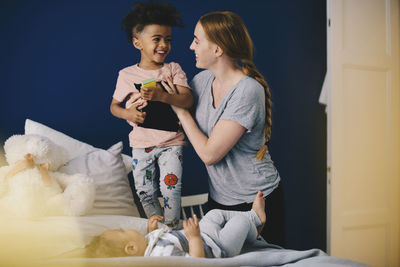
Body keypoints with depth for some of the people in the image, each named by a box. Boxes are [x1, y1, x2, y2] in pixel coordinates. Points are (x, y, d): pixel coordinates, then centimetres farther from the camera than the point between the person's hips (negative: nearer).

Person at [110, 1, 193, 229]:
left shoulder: (173, 69, -2)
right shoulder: (127, 75, 0)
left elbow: (188, 100, -15)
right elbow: (114, 105, 11)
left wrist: (161, 95, -31)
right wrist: (127, 113, -11)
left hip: (171, 142, -1)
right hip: (142, 143, 2)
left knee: (170, 187, -9)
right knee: (144, 192, 6)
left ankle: (172, 229, 13)